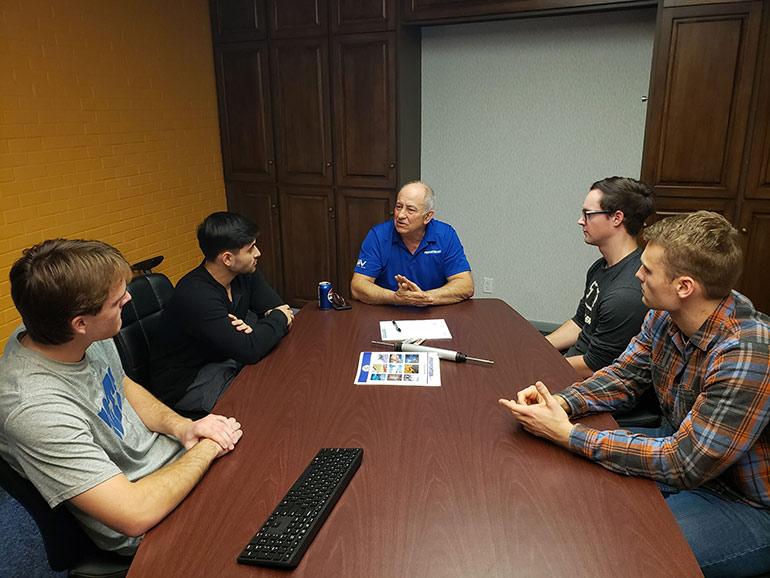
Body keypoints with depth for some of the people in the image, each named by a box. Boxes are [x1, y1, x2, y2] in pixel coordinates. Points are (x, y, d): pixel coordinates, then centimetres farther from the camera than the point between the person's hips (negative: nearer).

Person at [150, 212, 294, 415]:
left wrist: (254, 328, -24)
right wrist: (278, 318, -17)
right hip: (184, 384, -8)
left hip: (223, 360, 9)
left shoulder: (245, 274, -5)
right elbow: (249, 350, -35)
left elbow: (279, 308, -2)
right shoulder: (196, 295, -31)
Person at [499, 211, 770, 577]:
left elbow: (683, 465, -29)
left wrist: (569, 435, -27)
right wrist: (560, 402, -14)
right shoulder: (665, 316, -8)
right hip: (684, 448, 8)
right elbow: (625, 376, 5)